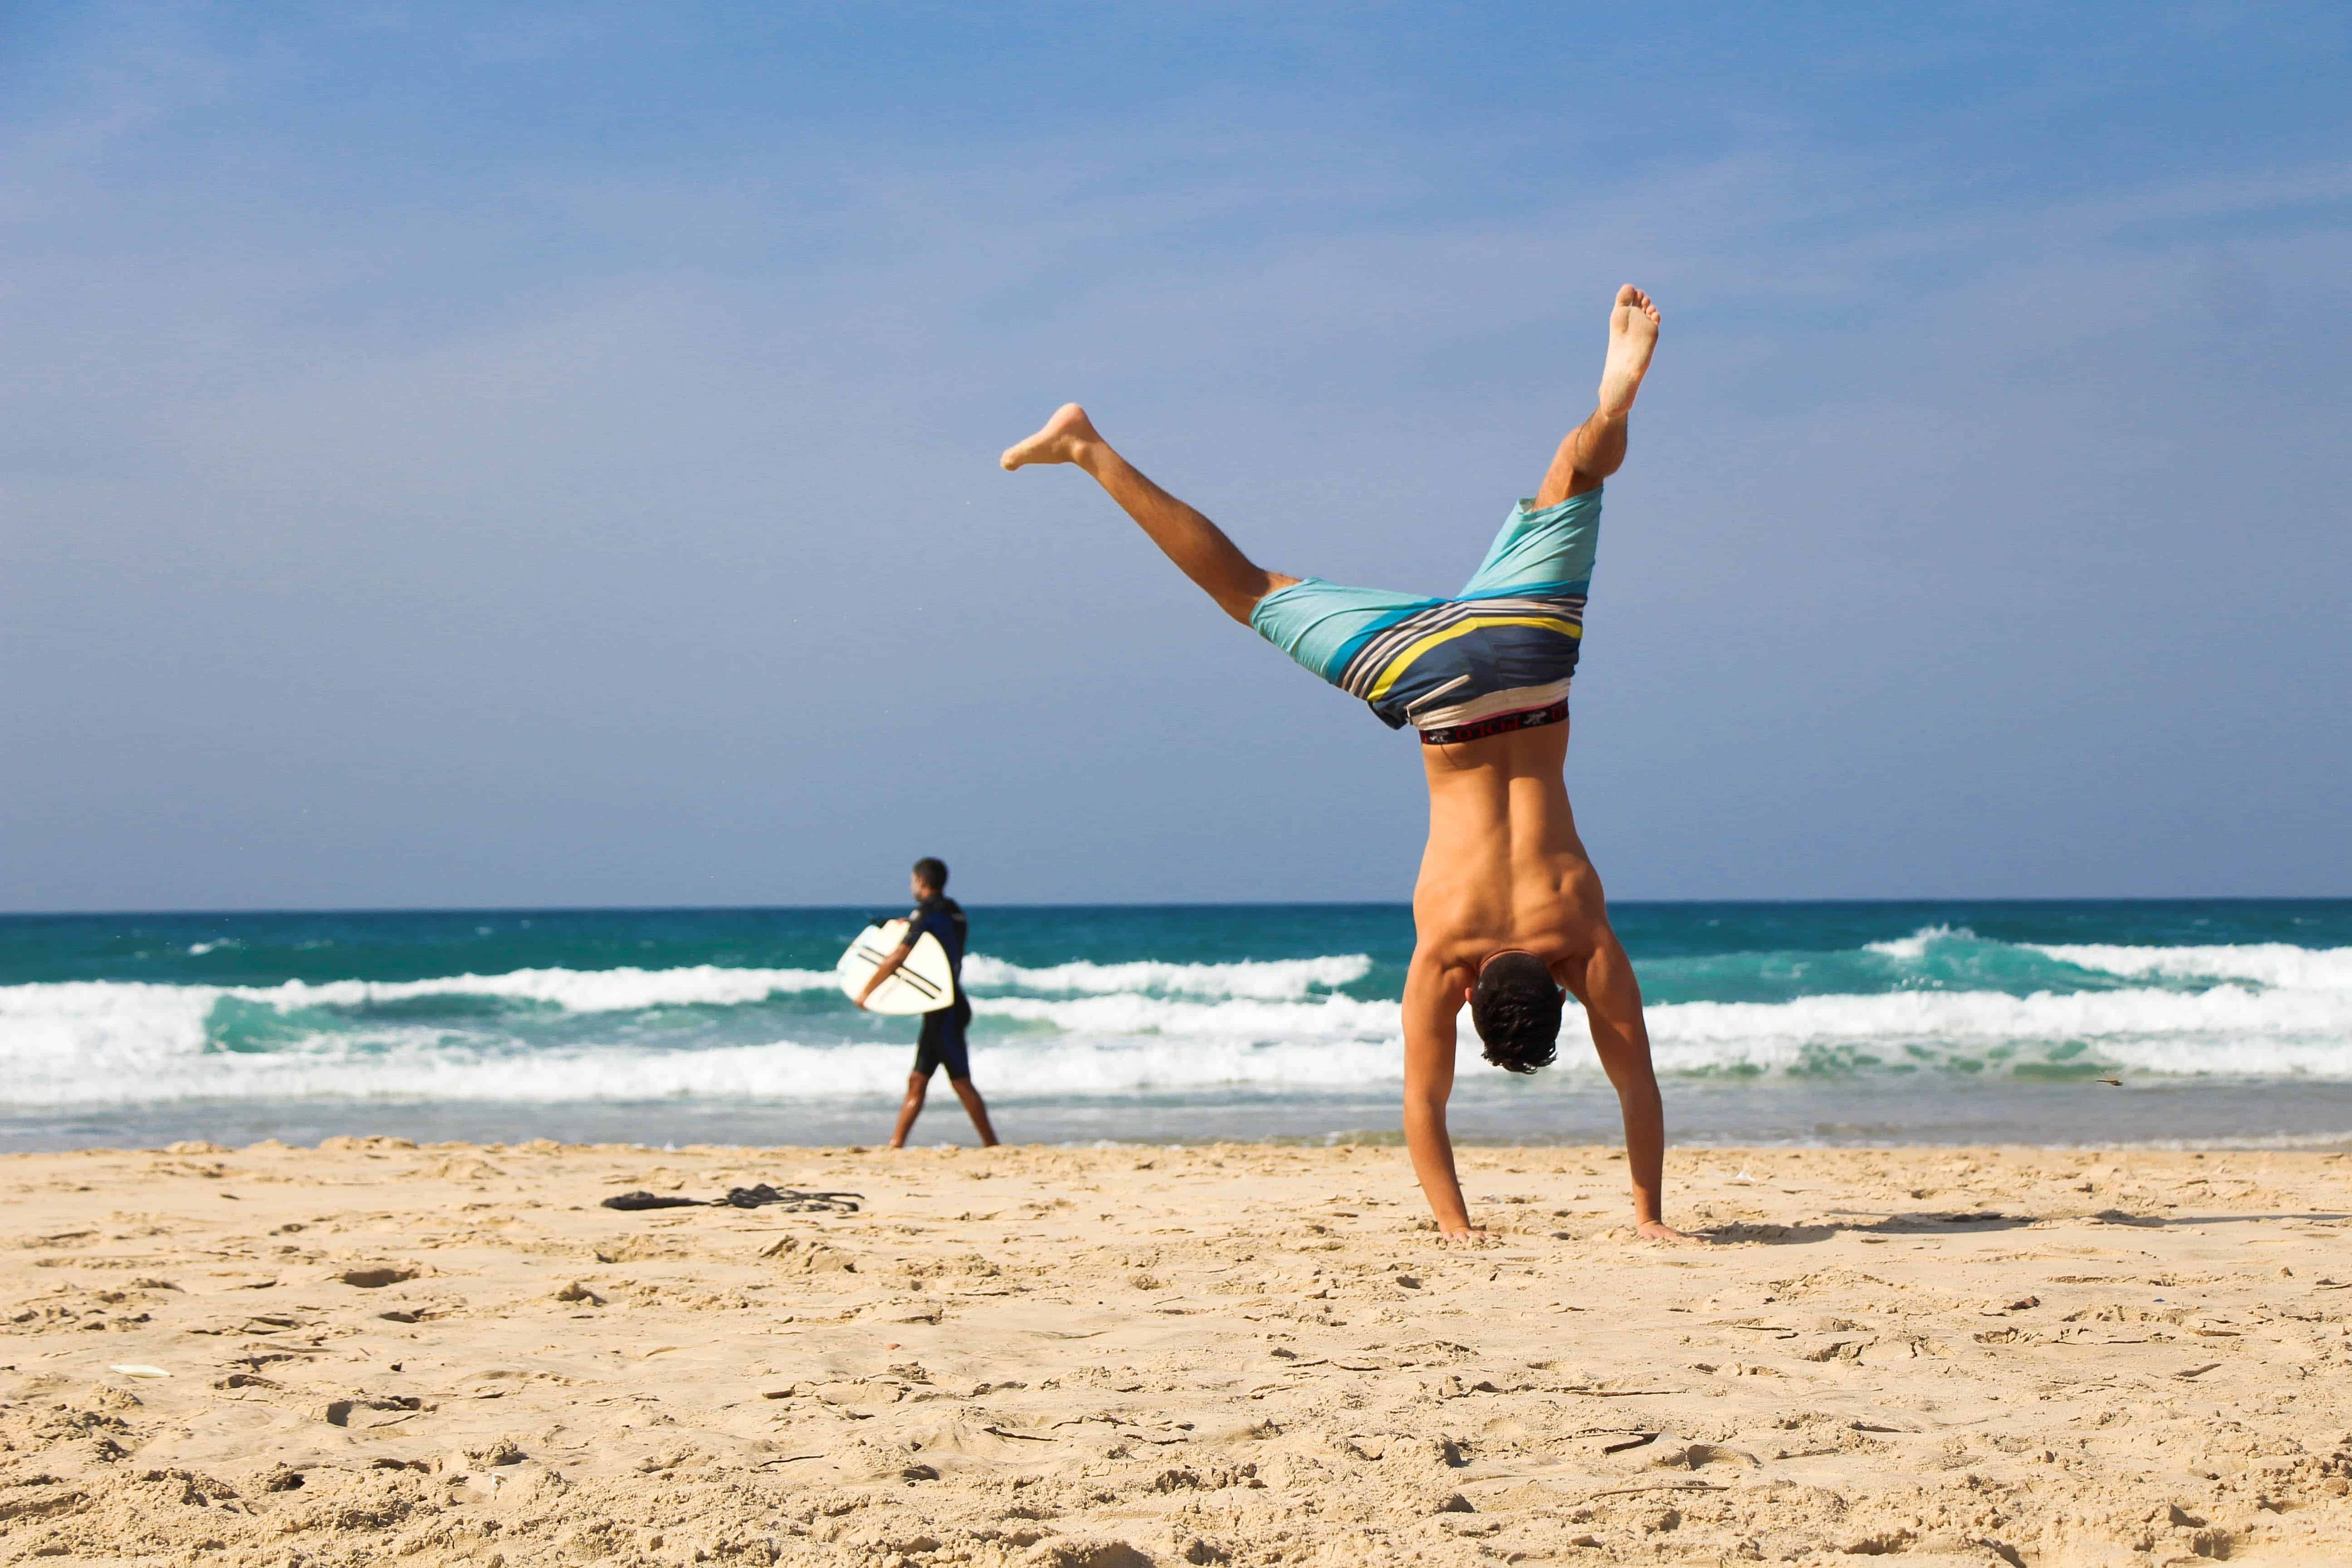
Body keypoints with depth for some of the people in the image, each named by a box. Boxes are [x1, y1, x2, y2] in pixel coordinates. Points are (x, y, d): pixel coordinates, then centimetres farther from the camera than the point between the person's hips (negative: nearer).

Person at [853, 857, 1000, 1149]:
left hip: (944, 1011, -9)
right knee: (917, 1081, 8)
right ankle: (895, 1146, 8)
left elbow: (895, 960, -18)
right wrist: (910, 929, 26)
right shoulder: (955, 913, 13)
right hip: (944, 1007, 9)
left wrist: (865, 990, -9)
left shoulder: (926, 915, -14)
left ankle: (991, 1145, -4)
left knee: (961, 1082, -6)